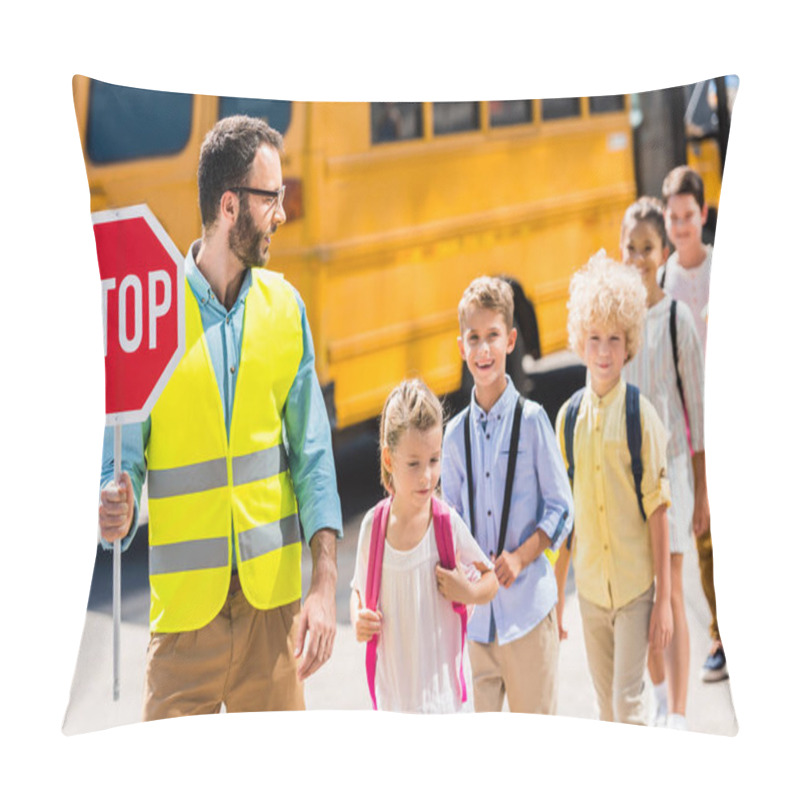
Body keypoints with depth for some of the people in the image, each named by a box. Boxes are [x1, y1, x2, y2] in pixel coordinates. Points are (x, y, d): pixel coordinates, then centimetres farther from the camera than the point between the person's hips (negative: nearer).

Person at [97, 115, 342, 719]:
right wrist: (117, 512, -24)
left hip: (274, 597, 3)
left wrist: (325, 584, -3)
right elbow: (122, 453, -1)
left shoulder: (284, 306, 6)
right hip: (184, 600, -3)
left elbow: (312, 453, 6)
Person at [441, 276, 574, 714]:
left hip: (527, 603, -3)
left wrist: (518, 558, -13)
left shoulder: (531, 420, -5)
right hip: (475, 612, 3)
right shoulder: (454, 434, 5)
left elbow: (561, 509, -1)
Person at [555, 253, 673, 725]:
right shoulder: (568, 417, 2)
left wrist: (664, 598, -8)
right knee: (606, 707, 13)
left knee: (629, 705, -5)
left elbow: (657, 510, -8)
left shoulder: (641, 415, -9)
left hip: (636, 584, -4)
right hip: (590, 585, 4)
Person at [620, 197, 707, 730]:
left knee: (670, 592, -6)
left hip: (670, 464, -4)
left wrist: (702, 488, -3)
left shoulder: (677, 318, -7)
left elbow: (697, 407, -3)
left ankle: (678, 717, -3)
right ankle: (659, 697, 29)